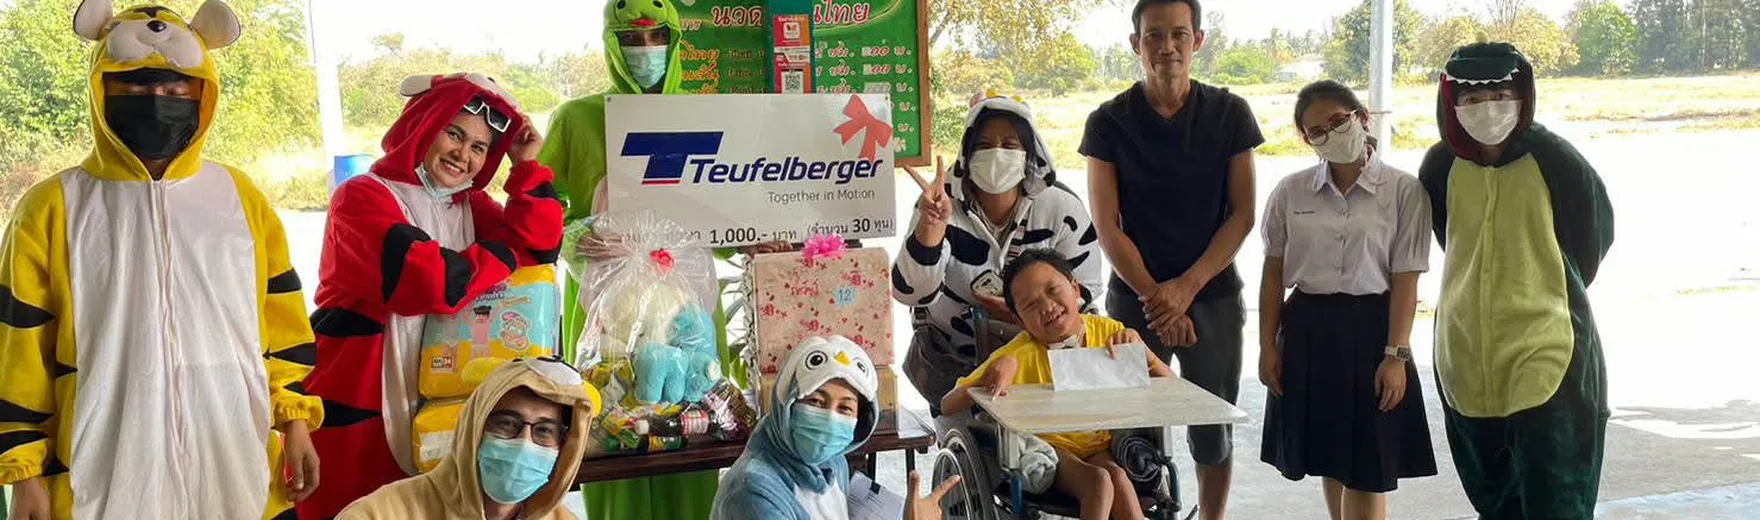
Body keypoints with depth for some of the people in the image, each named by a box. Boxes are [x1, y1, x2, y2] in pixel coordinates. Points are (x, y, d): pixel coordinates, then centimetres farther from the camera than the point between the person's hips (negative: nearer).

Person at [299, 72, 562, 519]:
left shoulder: (471, 207, 14)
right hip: (357, 414, -6)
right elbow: (428, 283, -23)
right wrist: (506, 254, -8)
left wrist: (527, 168, -3)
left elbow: (536, 252, -1)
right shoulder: (362, 197, -9)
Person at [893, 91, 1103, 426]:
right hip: (950, 358, 0)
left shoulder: (1062, 209, -9)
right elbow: (909, 292, -19)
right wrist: (930, 226, -35)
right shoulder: (944, 206, -11)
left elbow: (1086, 288, -2)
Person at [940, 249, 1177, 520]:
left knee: (1117, 476, -32)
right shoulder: (1019, 355, -9)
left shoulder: (1107, 332, -1)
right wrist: (996, 371, -28)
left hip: (1099, 447, 3)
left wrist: (1139, 348, -16)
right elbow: (948, 406, -11)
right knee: (1099, 481, -32)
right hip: (1049, 449, -2)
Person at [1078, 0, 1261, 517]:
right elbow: (1107, 226, -5)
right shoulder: (1109, 121, -2)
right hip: (1135, 295, -1)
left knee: (1214, 429, 8)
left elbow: (1242, 214, -2)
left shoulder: (1230, 113, 0)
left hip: (1213, 294, 1)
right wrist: (1155, 297, -12)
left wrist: (1186, 287, -12)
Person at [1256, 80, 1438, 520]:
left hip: (1370, 327, -3)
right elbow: (1273, 272, 7)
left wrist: (1396, 355, -11)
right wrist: (1268, 346, 3)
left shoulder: (1404, 191, -6)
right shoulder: (1290, 192, 2)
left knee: (1367, 469, 2)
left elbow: (1406, 281, -7)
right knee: (1329, 459, 14)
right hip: (1307, 330, 3)